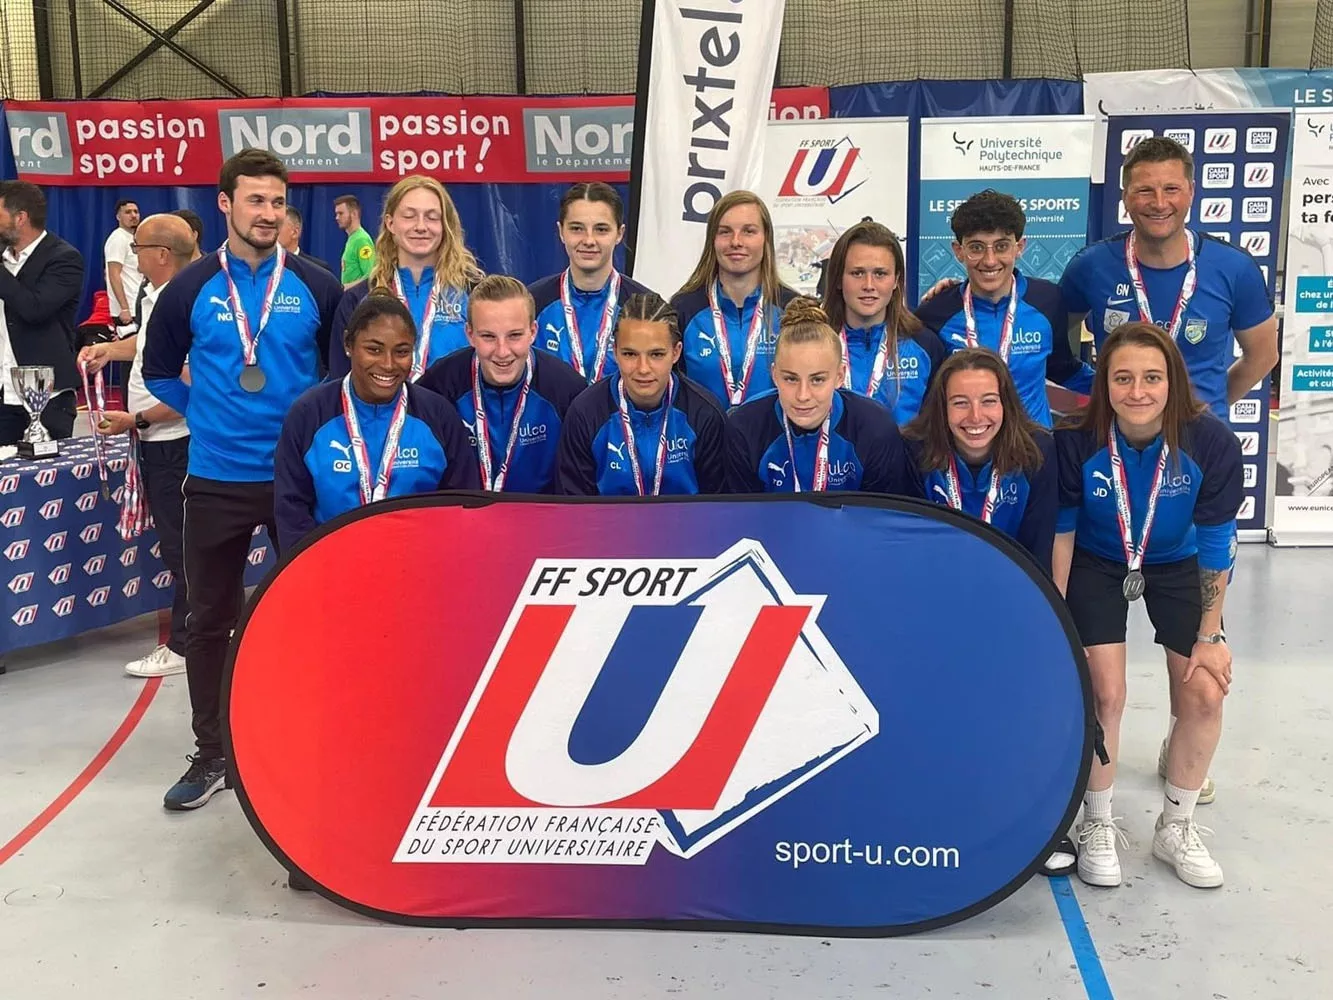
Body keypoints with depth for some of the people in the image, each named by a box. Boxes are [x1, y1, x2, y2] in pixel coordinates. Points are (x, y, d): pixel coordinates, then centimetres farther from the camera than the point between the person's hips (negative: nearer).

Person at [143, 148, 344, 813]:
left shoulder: (315, 287, -2)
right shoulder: (190, 289, 0)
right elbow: (159, 370, 14)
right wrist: (204, 413, 6)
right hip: (216, 479, 1)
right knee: (208, 620, 7)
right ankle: (212, 754, 21)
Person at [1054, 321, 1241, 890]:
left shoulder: (1212, 443, -27)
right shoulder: (1077, 442, -29)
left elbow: (1216, 544, -15)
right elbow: (1060, 535, -14)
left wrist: (1209, 635, -9)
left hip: (1177, 567, 2)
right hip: (1098, 565, -1)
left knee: (1205, 694, -3)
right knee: (1105, 694, -11)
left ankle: (1176, 828, 19)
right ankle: (1098, 826, 13)